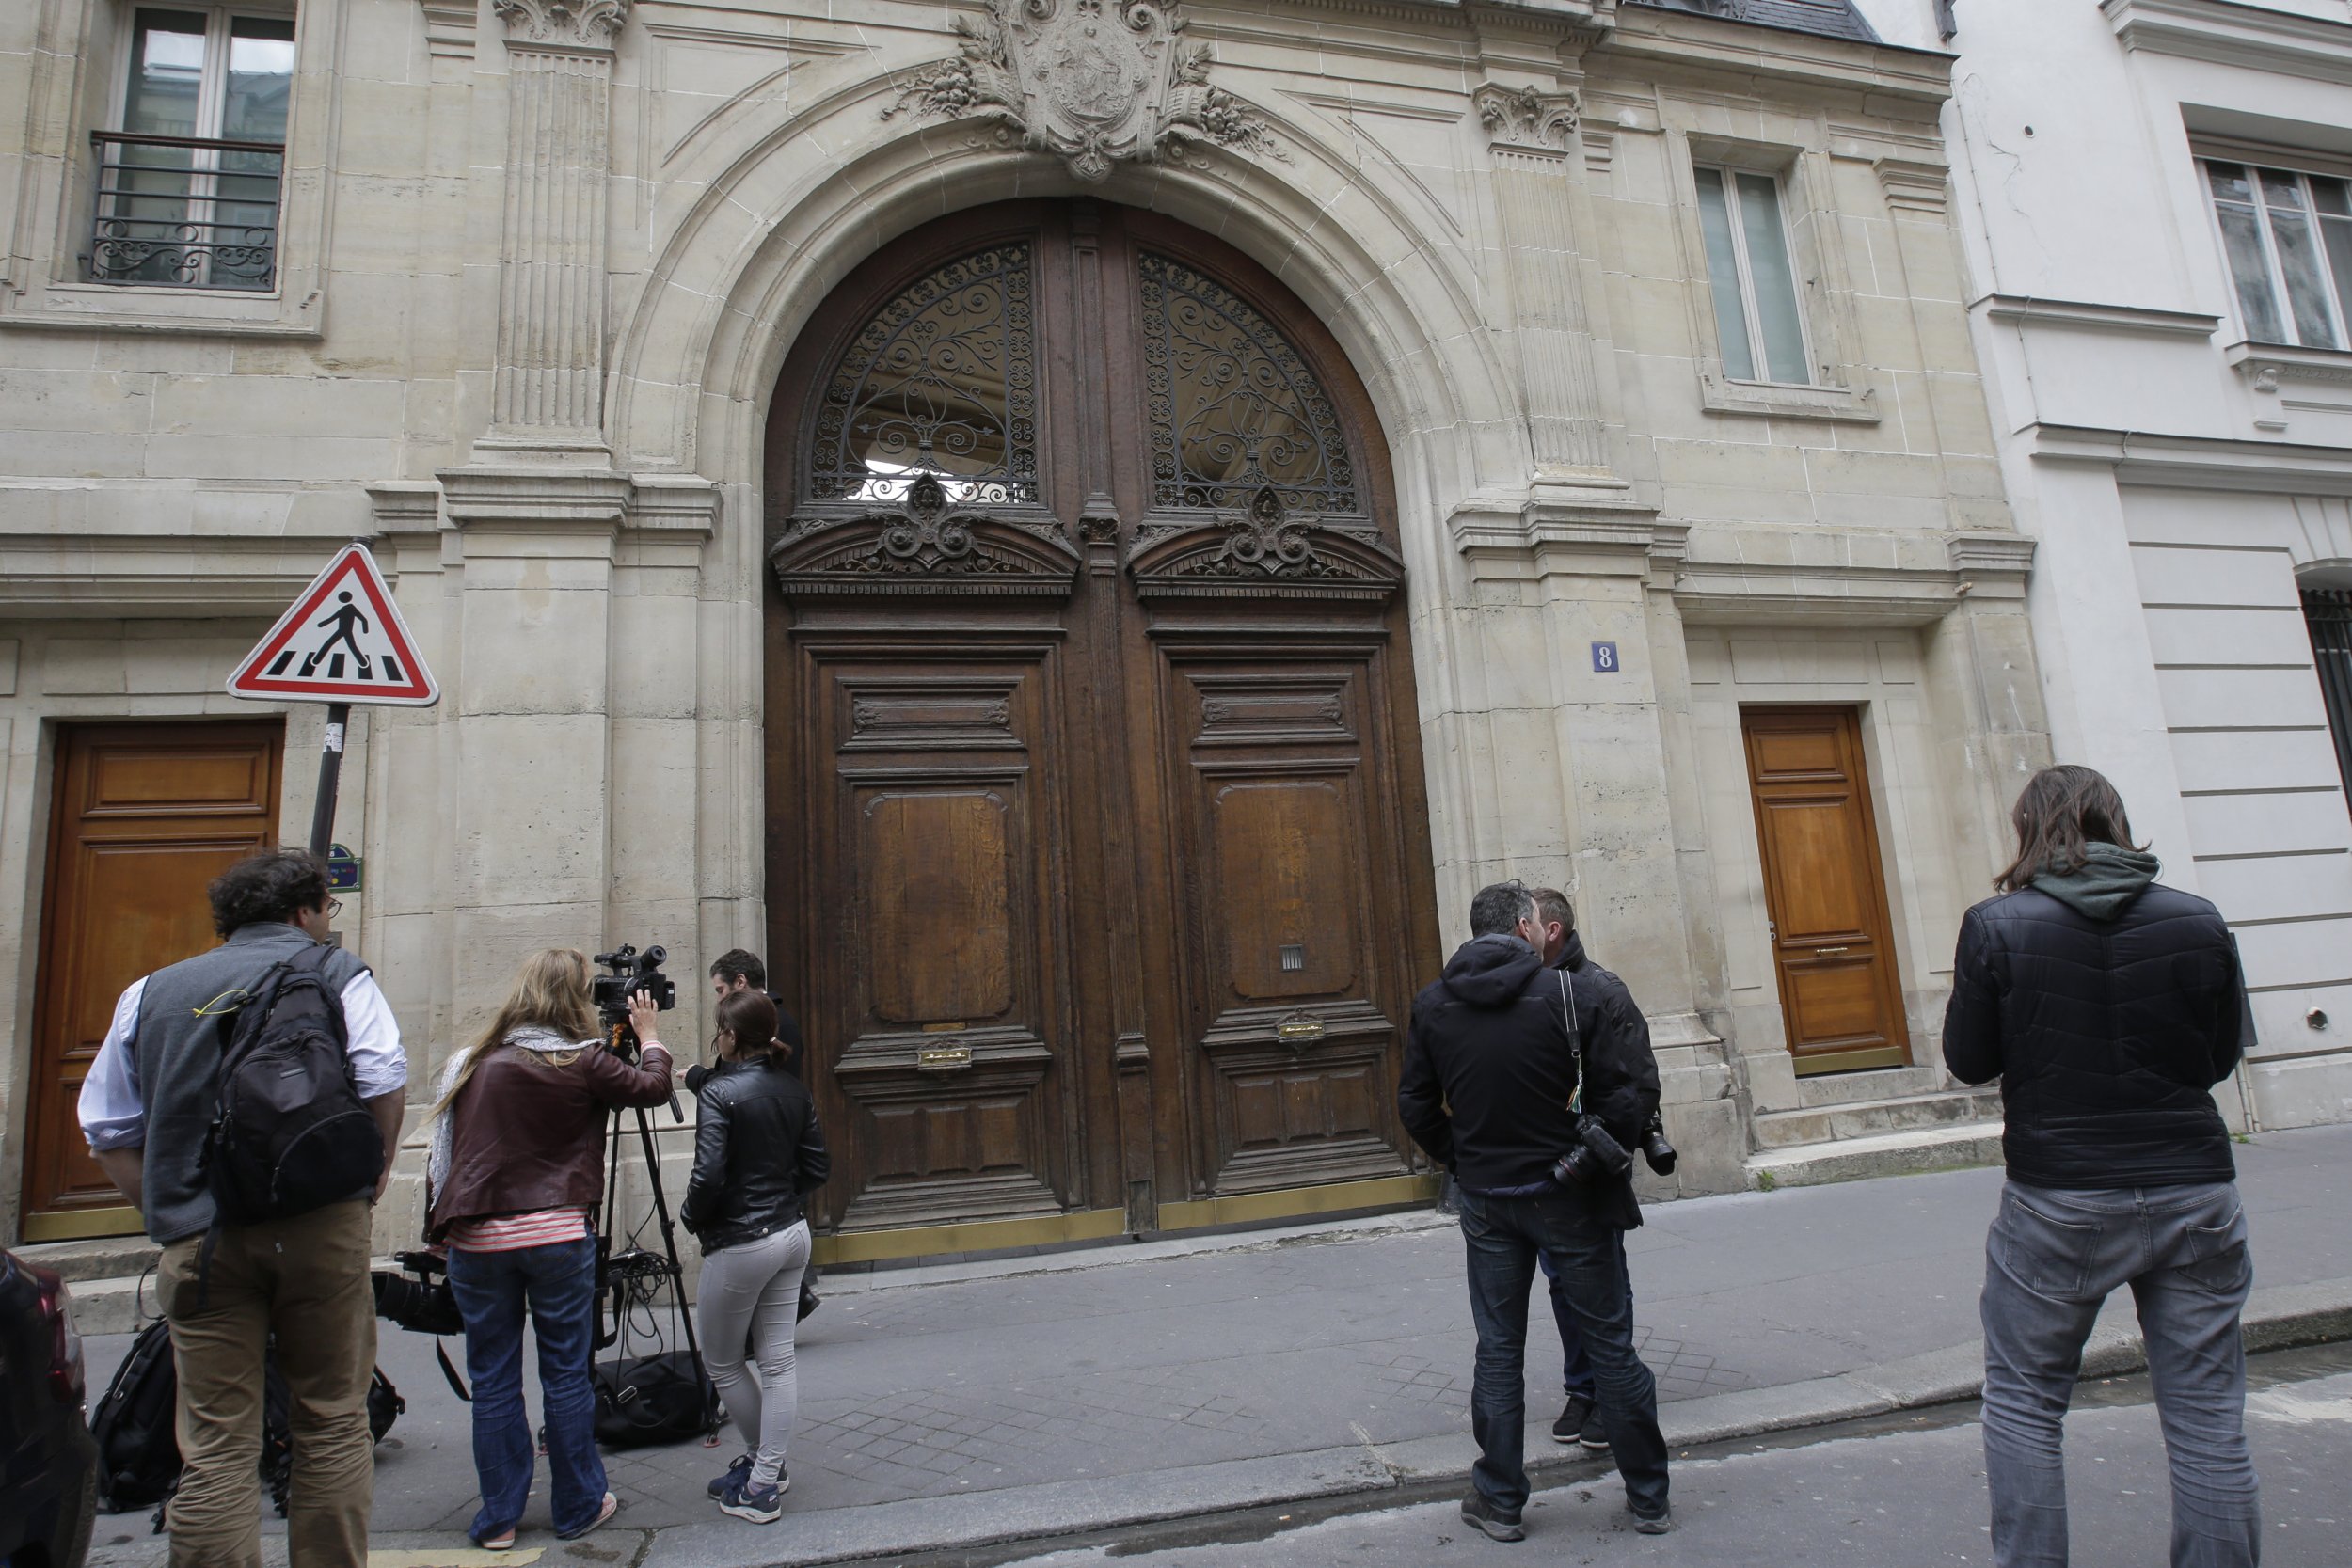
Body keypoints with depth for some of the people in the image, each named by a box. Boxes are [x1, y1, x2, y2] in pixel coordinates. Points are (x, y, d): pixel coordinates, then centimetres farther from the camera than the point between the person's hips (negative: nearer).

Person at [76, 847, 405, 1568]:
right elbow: (384, 1080, -11)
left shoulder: (151, 993, 15)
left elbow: (107, 1130, 14)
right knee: (332, 1426, 9)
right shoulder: (338, 973, 3)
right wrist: (372, 1170, 3)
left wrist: (169, 1211, 16)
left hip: (201, 1240, 3)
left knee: (215, 1447, 7)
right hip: (320, 1227, -2)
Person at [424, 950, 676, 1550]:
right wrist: (648, 1034, 18)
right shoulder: (582, 1063, -8)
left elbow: (441, 1153, 6)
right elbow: (654, 1088, 3)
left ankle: (499, 1519, 21)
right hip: (558, 1234, -2)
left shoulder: (472, 1064, 1)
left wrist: (442, 1224, 16)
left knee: (493, 1383, 12)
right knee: (567, 1375, 10)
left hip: (478, 1238, 2)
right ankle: (578, 1507, 22)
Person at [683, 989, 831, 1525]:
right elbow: (817, 1168, 6)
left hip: (740, 1245, -6)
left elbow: (709, 1175, -21)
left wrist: (690, 1217, -3)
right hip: (792, 1234, 6)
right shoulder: (794, 1089, 3)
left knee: (721, 1363, 14)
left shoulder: (719, 1093, -16)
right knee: (777, 1360, 12)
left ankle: (761, 1483, 25)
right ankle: (768, 1473, 19)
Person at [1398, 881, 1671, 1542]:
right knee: (1610, 1344, 13)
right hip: (1573, 1196, -2)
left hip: (1486, 1199, 3)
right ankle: (1649, 1499, 28)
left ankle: (1499, 1501, 24)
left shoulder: (1432, 1005, -1)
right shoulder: (1584, 990, -13)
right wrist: (1605, 1154, -1)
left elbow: (1415, 1104, 5)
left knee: (1498, 1351, 14)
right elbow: (1634, 1090, -16)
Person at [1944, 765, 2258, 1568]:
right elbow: (2223, 1055, 9)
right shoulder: (2197, 921, -2)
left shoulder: (1996, 926, -12)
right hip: (2194, 1194, 3)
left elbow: (1969, 1063, -5)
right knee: (2209, 1423, 13)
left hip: (2059, 1201, -3)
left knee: (2021, 1401, 14)